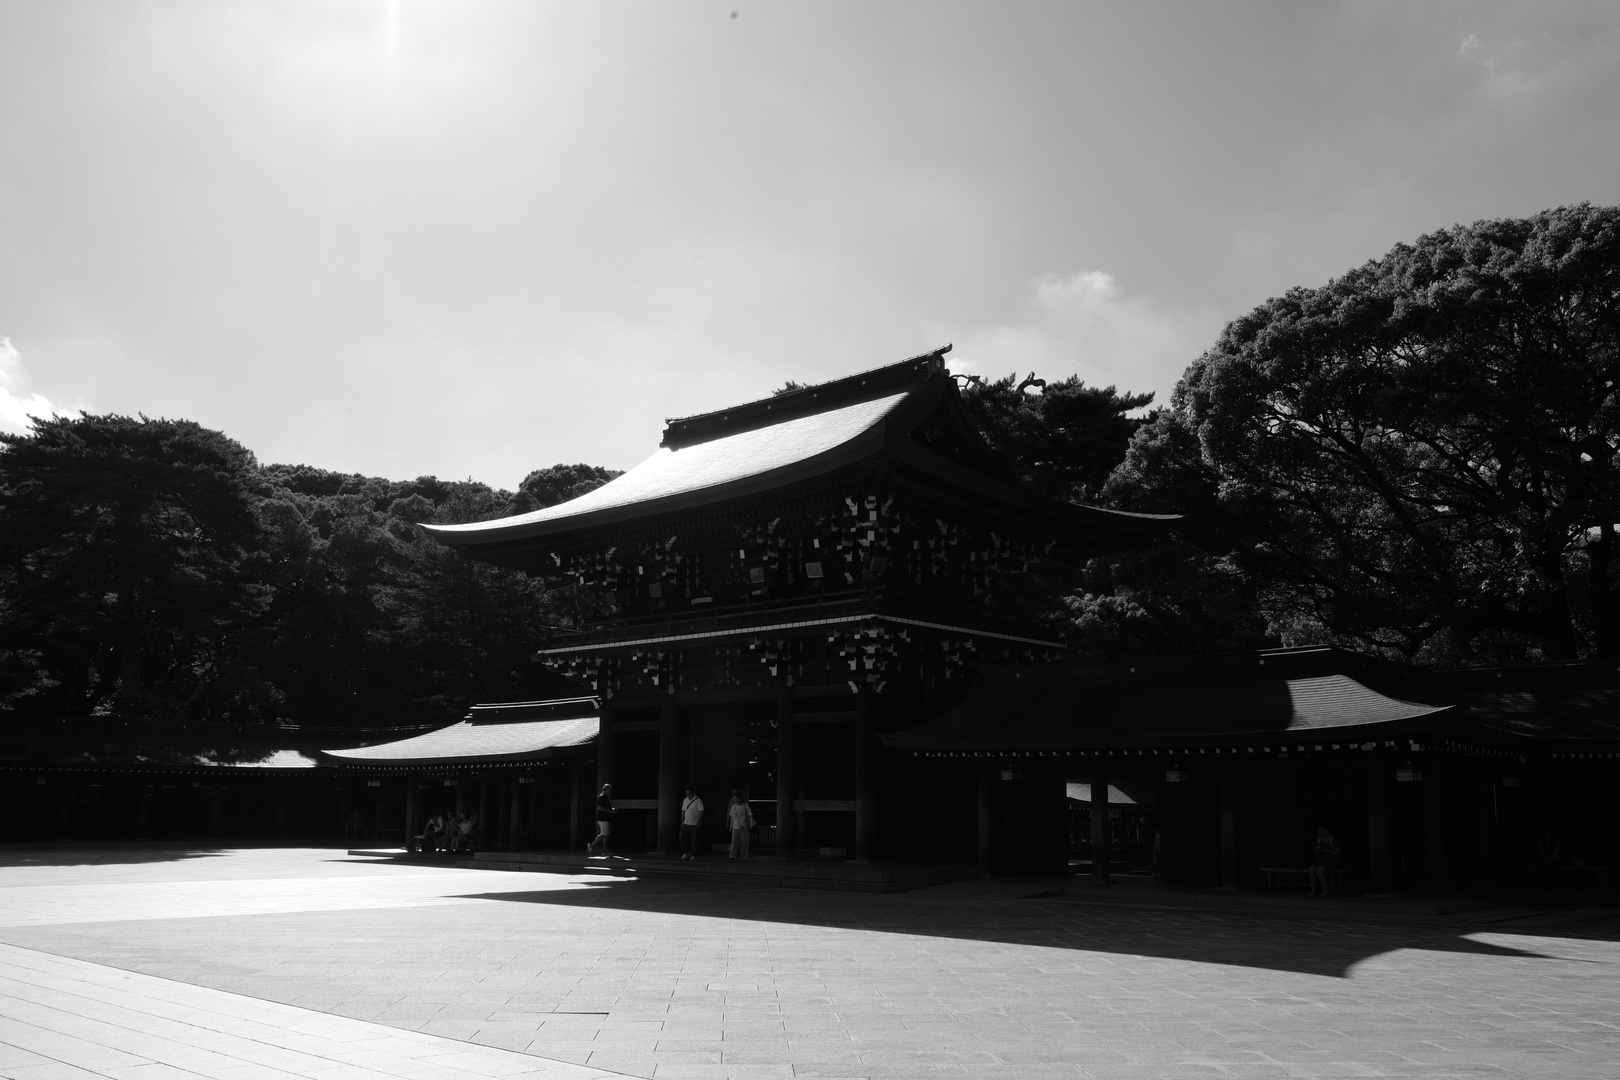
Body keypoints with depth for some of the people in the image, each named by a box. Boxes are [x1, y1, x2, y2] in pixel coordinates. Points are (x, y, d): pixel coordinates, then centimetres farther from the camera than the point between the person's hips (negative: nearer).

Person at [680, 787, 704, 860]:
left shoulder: (698, 800, -8)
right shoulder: (685, 800, 12)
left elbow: (701, 811, -12)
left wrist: (698, 821, -20)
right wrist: (682, 821, 12)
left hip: (694, 824, -6)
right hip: (686, 823, 6)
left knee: (694, 840, -3)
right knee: (682, 838, 1)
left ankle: (694, 855, 6)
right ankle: (686, 853, 16)